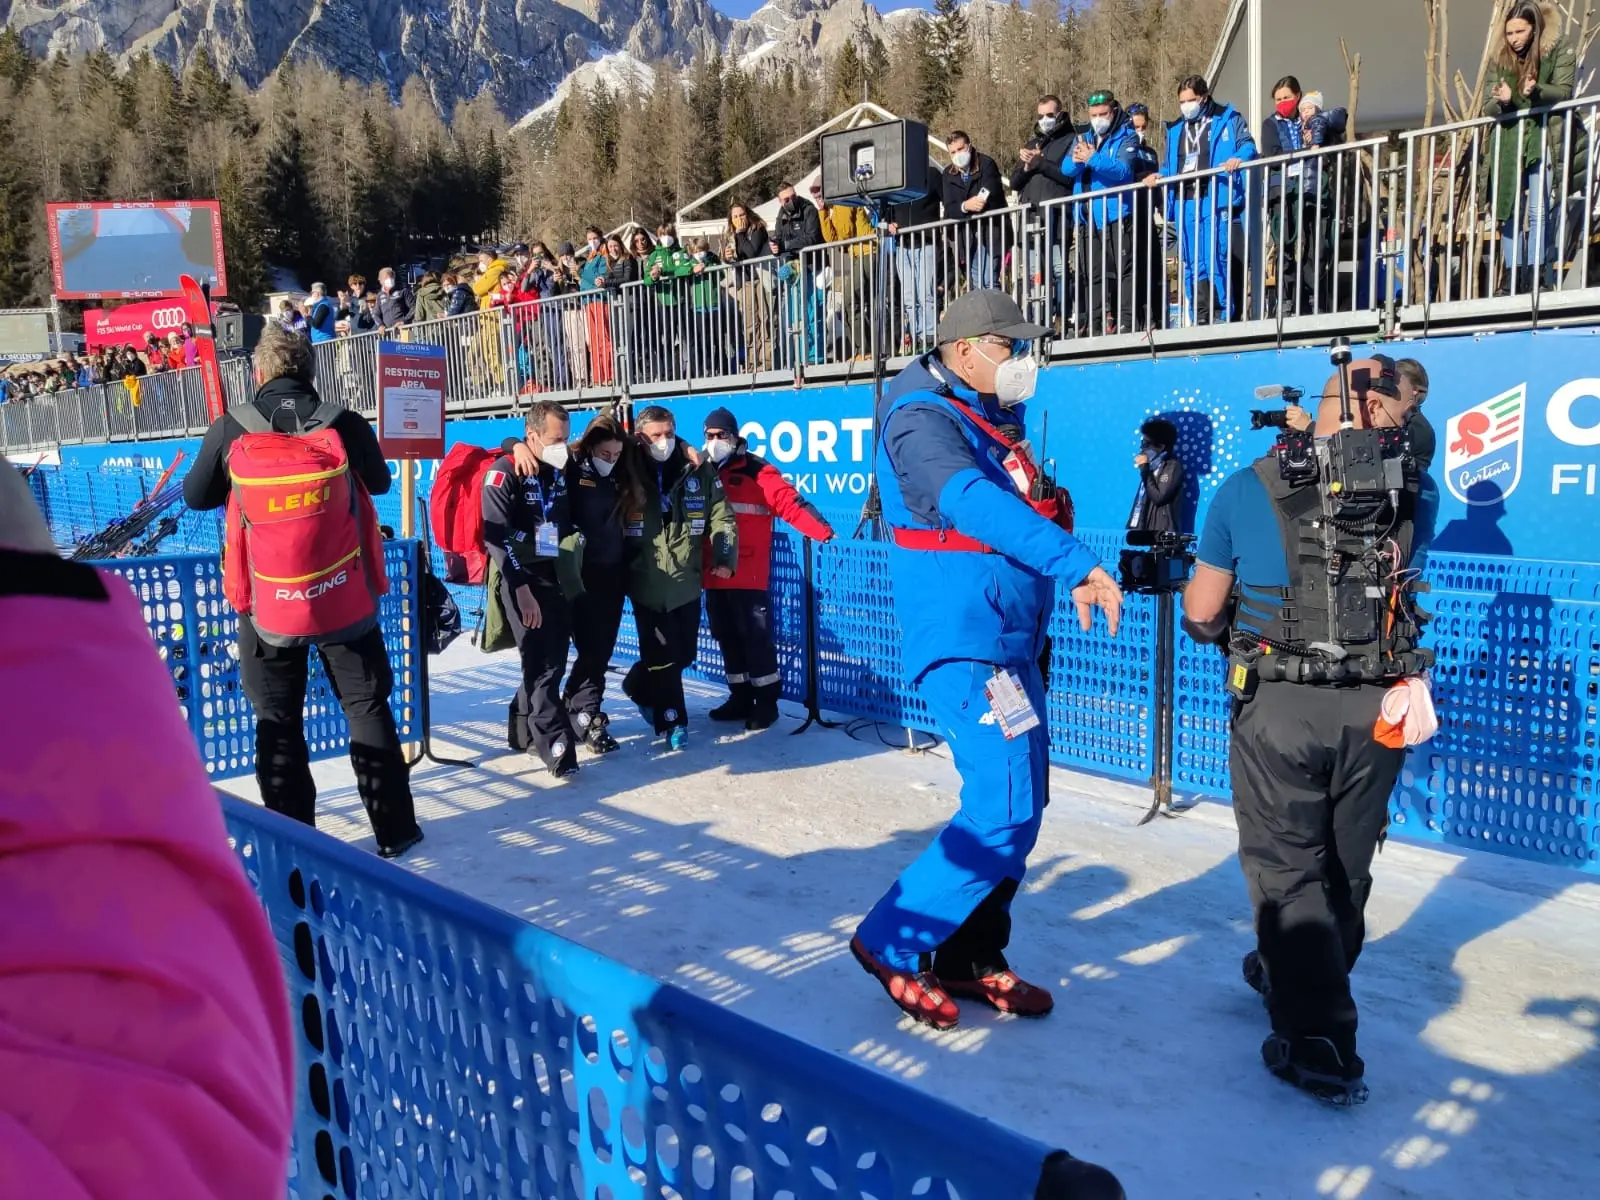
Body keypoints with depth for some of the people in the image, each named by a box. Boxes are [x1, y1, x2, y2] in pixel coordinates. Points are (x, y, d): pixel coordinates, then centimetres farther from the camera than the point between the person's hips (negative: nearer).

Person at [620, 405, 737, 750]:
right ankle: (672, 721, 14)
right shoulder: (628, 474, -5)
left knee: (684, 653, 13)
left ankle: (639, 688, 39)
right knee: (662, 656, -2)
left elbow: (721, 516, 4)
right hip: (647, 584, -3)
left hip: (686, 582, 3)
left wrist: (724, 558, -7)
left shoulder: (699, 471, 2)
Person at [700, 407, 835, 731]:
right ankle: (741, 697, 26)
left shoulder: (756, 470, -6)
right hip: (713, 574, 6)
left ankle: (766, 701, 8)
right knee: (727, 636, 13)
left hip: (747, 575, -6)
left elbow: (790, 503, -16)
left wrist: (822, 531, -27)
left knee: (755, 635, -4)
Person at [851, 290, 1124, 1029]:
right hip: (962, 642, -10)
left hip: (1010, 641, 10)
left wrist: (1069, 573, 2)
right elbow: (973, 502, -30)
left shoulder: (991, 422, 17)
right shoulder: (923, 420, -13)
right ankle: (891, 943, 3)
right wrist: (1077, 562, -38)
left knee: (1018, 803, 13)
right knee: (1005, 810, -13)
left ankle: (970, 959, 25)